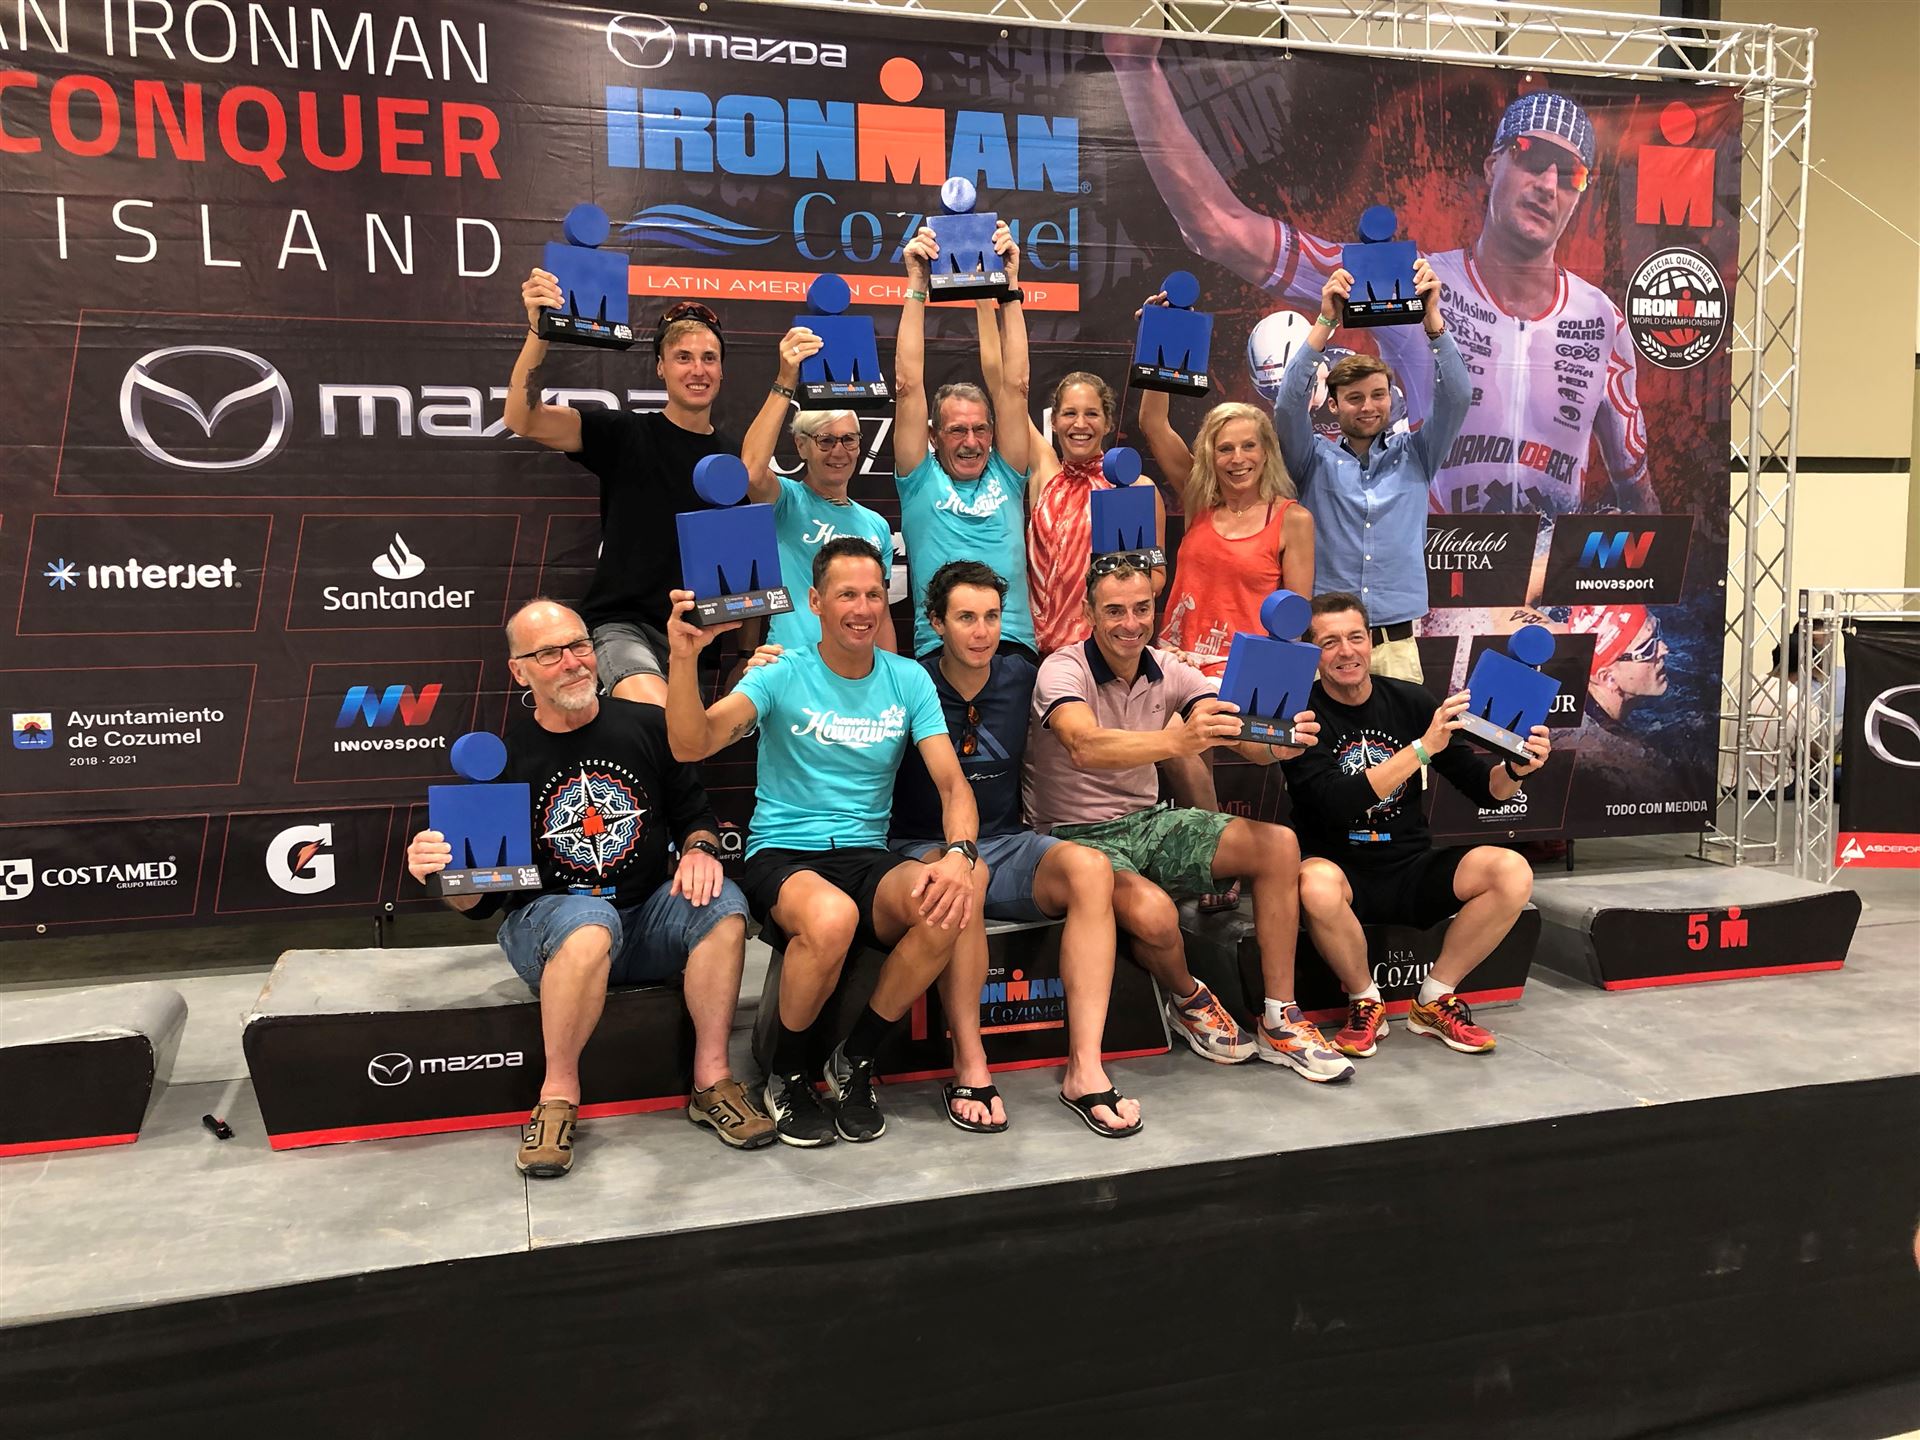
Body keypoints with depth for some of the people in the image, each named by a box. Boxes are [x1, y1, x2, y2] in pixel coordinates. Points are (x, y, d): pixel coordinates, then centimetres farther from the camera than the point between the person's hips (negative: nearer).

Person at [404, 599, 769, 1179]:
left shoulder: (648, 726, 1)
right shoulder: (502, 758, -3)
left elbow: (694, 812, 11)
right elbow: (479, 899, 1)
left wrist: (698, 850, -13)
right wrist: (441, 871, -22)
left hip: (648, 920, 3)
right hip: (546, 926, -2)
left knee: (722, 903, -27)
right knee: (589, 921, -37)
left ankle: (712, 1080, -15)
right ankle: (559, 1094, -18)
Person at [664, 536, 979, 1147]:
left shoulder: (908, 680, 6)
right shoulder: (782, 676, -3)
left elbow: (952, 782, -2)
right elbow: (690, 746, -16)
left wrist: (959, 854, -22)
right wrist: (683, 657, -33)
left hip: (867, 857, 3)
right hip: (781, 857, -3)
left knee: (946, 908, -30)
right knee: (832, 917, -38)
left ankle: (855, 1060, -4)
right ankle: (786, 1074, -6)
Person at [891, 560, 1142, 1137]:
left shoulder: (1022, 678, 7)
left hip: (1005, 844, 4)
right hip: (924, 848, -3)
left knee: (1090, 867, -26)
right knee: (962, 874, -39)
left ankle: (1084, 1069, -29)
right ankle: (970, 1067, -28)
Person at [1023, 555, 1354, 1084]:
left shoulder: (1169, 672, 2)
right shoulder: (1063, 670, -15)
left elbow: (1242, 737, -9)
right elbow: (1086, 747, -37)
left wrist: (1279, 743, -34)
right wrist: (1178, 741, -52)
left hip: (1146, 822, 6)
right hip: (1078, 835, -6)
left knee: (1278, 844, -11)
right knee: (1153, 914, -34)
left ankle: (1279, 1022, -3)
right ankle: (1188, 1001, 3)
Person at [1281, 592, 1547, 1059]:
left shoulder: (1410, 701, 3)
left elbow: (1484, 788, 7)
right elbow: (1337, 805, -23)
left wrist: (1515, 769, -16)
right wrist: (1422, 747, -26)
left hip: (1411, 868, 4)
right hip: (1342, 868, -4)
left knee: (1512, 873, -19)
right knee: (1317, 885, -37)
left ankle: (1435, 1000, 0)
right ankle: (1365, 1001, -7)